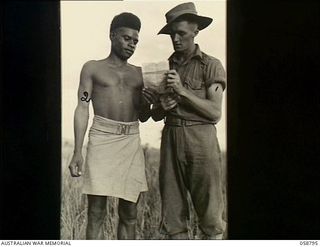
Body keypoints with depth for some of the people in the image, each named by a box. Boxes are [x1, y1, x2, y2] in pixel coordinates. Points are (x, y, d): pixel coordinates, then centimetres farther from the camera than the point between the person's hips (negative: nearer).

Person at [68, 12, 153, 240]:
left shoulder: (139, 73, 18)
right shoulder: (93, 68, 10)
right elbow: (82, 109, 3)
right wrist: (77, 152, -6)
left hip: (132, 142, 4)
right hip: (102, 139, -3)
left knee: (129, 213, 4)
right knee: (96, 212, -5)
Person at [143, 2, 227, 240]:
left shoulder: (211, 65, 1)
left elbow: (215, 113, -8)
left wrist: (183, 91, -14)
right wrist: (162, 106, -6)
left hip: (201, 139, -4)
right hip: (171, 139, 5)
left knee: (210, 212, -2)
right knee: (173, 213, 5)